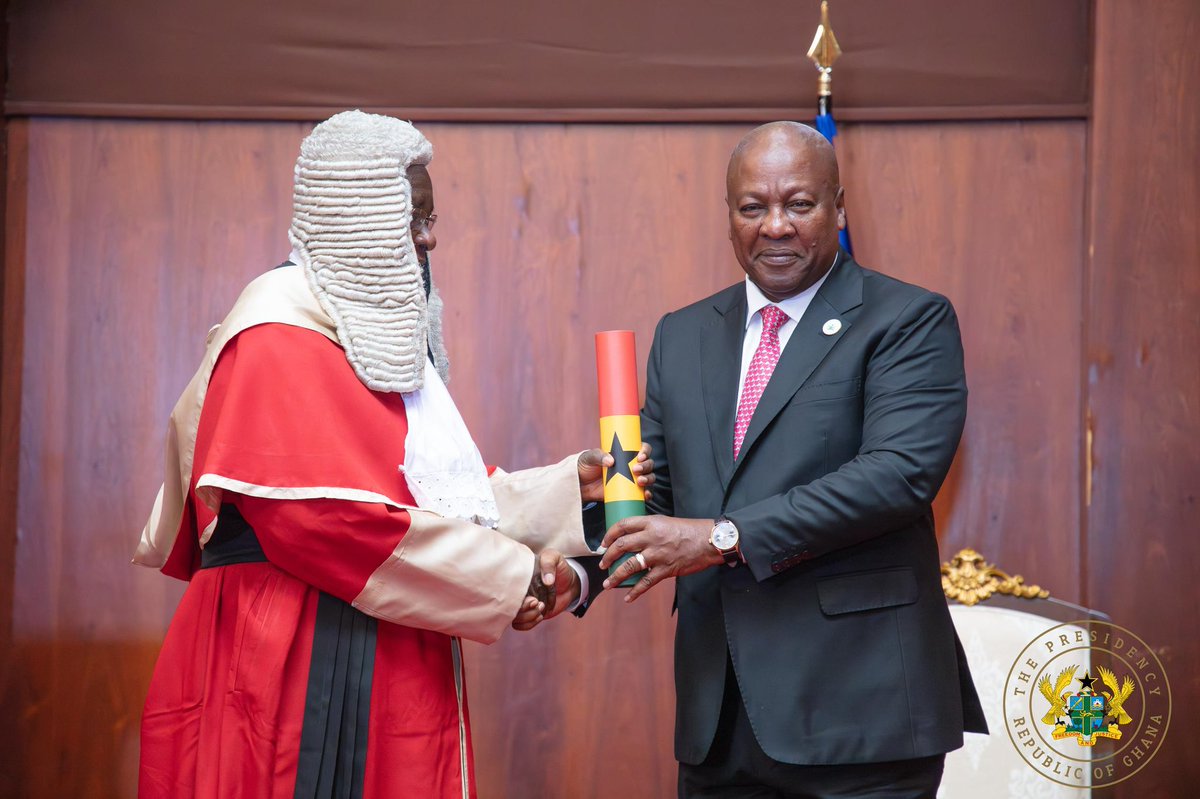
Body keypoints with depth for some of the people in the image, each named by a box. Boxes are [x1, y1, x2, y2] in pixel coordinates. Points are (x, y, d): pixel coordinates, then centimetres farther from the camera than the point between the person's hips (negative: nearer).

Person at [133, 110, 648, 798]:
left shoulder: (383, 333, 15)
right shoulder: (279, 340, -12)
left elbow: (438, 490, 17)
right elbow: (334, 517, -21)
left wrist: (572, 484, 8)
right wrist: (509, 575, -16)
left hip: (391, 671, 9)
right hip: (298, 666, -8)